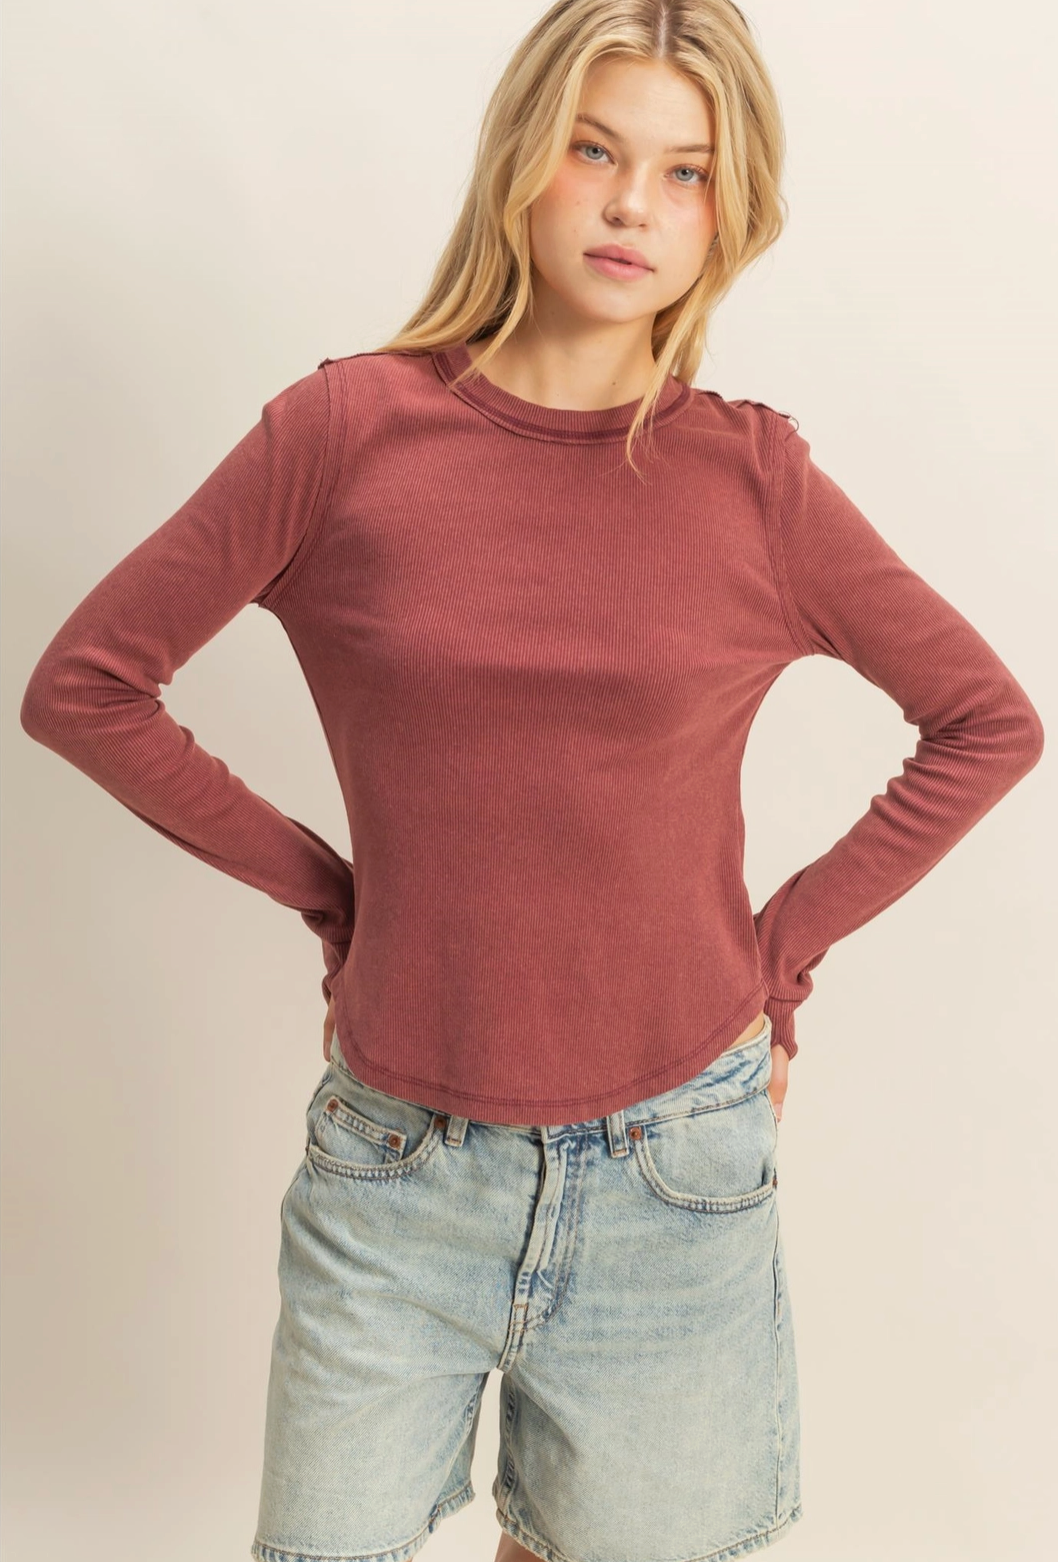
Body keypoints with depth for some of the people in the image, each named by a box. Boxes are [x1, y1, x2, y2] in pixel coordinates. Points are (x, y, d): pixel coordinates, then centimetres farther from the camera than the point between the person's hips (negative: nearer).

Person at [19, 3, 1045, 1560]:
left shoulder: (755, 478, -4)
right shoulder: (348, 429, -6)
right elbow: (83, 686, 0)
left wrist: (786, 947, 1)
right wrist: (318, 883, -2)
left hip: (673, 1170, 1)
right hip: (398, 1159, 0)